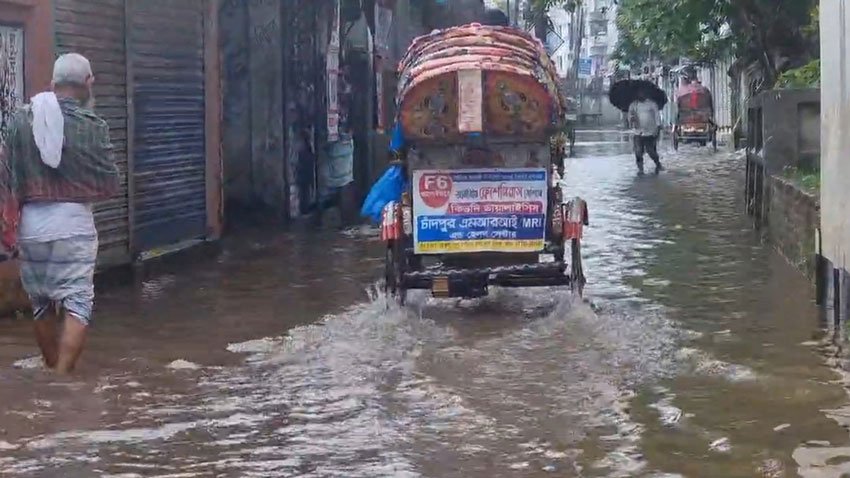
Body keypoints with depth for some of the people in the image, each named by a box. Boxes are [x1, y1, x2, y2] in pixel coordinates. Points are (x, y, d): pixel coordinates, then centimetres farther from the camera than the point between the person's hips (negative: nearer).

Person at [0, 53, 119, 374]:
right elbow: (109, 185, 0)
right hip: (72, 224, -4)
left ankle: (53, 374, 31)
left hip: (30, 226, 4)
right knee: (77, 305, -3)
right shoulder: (92, 125, -8)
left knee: (42, 305, 17)